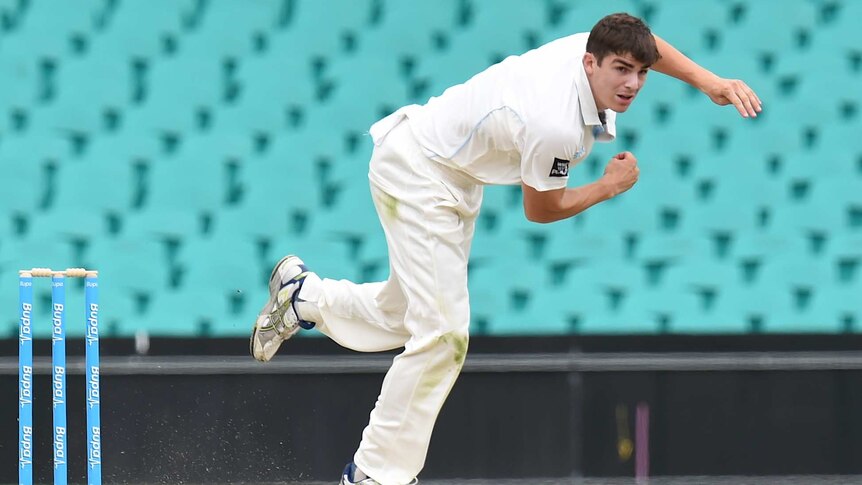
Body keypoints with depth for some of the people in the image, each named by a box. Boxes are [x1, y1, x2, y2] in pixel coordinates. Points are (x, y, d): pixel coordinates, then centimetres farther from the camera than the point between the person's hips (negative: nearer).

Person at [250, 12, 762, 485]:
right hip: (417, 174, -10)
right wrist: (610, 186, -3)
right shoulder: (554, 126, -35)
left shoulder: (591, 47, -12)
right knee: (443, 333, -15)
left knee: (406, 317, 21)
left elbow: (641, 40, 13)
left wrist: (710, 82, 3)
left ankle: (303, 298, 43)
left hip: (454, 176, 10)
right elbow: (540, 209, -16)